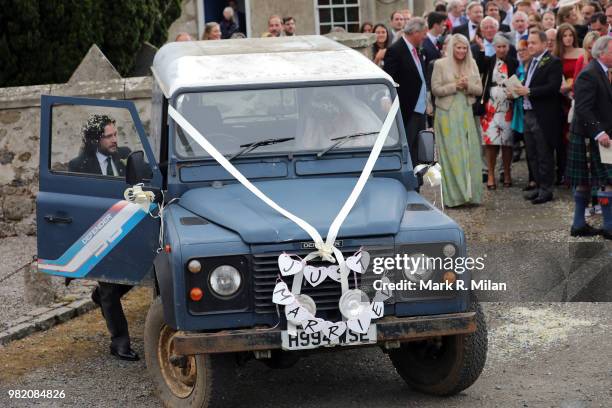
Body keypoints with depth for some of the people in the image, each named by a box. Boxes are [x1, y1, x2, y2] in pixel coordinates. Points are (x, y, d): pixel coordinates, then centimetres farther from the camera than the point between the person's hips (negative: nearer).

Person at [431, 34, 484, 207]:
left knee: (470, 152, 1)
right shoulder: (440, 64, -1)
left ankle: (469, 192, 8)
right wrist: (454, 86, -14)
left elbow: (479, 89, 8)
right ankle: (453, 195, 0)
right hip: (447, 113, -4)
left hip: (466, 113, 4)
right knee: (451, 153, -4)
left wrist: (467, 85, -11)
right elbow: (435, 89, -5)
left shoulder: (471, 64, 10)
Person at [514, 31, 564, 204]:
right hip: (529, 114, 9)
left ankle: (546, 189, 3)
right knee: (532, 155, 13)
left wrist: (529, 91, -22)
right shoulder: (532, 62, 17)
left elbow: (553, 87, -20)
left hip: (543, 117, -9)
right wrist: (520, 89, 3)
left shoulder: (553, 62, -10)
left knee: (544, 155, -3)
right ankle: (540, 186, 21)